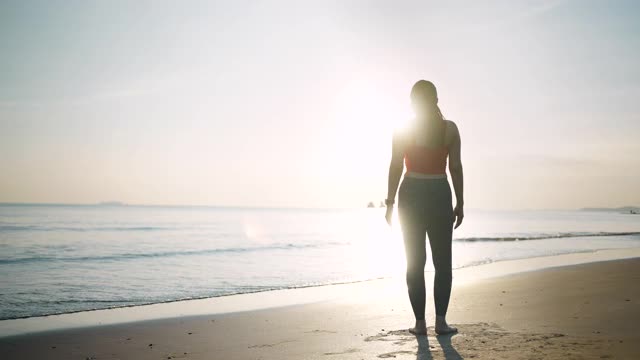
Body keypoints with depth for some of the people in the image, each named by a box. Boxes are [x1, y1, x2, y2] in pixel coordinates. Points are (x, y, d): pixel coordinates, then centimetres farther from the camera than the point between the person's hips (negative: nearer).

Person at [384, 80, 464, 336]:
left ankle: (420, 322, 4)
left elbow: (396, 167, -4)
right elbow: (456, 167, 0)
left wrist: (390, 203, 1)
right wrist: (460, 203, 6)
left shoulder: (402, 130, -1)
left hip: (411, 195, 0)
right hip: (440, 195, 0)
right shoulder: (450, 128, 1)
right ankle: (440, 320, 2)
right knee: (443, 261, 9)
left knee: (415, 262, 6)